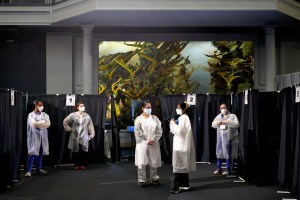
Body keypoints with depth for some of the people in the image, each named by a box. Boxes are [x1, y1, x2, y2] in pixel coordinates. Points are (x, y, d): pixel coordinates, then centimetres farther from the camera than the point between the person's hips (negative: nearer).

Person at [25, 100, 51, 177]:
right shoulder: (31, 115, -1)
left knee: (40, 153, 9)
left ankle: (39, 168, 19)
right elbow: (33, 124, -15)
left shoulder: (45, 115, 11)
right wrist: (43, 122, -9)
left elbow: (48, 124, -1)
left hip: (43, 136, 5)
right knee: (33, 153, -10)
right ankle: (28, 171, -10)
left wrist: (38, 124, -12)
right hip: (34, 136, -5)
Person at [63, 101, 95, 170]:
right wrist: (69, 129, 3)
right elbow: (65, 122, 7)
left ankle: (83, 165, 7)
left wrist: (91, 134, 4)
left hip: (84, 137, 1)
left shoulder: (87, 116, 1)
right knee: (76, 151, 2)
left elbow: (90, 126, 7)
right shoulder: (73, 115, -3)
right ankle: (77, 165, 12)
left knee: (84, 151, -4)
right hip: (75, 137, -1)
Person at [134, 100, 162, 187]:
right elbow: (138, 132, -8)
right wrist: (147, 140, -11)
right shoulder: (138, 119, 0)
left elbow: (159, 130, 2)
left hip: (154, 144, 3)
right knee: (141, 163, -4)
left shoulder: (154, 118, 9)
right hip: (142, 143, -3)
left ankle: (154, 179, 24)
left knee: (154, 162, 8)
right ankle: (141, 180, 6)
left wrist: (154, 139, -11)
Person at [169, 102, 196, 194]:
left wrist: (172, 124, -9)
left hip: (181, 145, -10)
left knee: (179, 166, -9)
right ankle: (184, 184, 18)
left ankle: (177, 186, -7)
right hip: (181, 145, 10)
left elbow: (179, 130, -22)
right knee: (183, 166, 13)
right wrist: (174, 124, 5)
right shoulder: (183, 117, 16)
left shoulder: (183, 118, -14)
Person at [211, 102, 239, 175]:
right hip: (220, 137, 5)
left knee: (228, 154, -4)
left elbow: (237, 124, -10)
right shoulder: (218, 116, 17)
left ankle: (228, 169, 4)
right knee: (219, 153, 6)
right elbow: (213, 124, 16)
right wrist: (217, 123, -6)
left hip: (228, 137, -5)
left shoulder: (232, 116, 2)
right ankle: (219, 169, 15)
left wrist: (228, 121, -19)